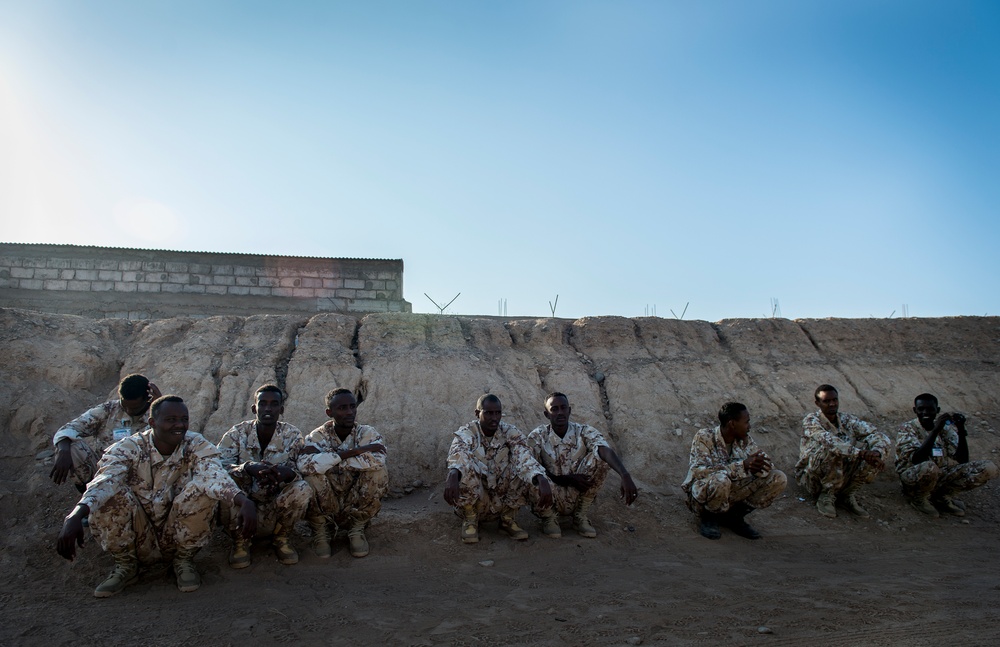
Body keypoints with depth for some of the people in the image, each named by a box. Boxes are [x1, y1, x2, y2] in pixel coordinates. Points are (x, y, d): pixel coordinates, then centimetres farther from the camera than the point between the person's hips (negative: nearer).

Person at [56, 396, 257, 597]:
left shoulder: (197, 446, -10)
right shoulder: (129, 448, -11)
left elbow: (215, 475, -31)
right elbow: (104, 481, -31)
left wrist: (244, 501, -52)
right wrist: (75, 516, -51)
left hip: (180, 536, 0)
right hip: (140, 541, 0)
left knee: (202, 489, -27)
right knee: (110, 493, -24)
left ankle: (184, 559, -3)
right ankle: (125, 564, -1)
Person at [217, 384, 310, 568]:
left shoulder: (293, 435, -7)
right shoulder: (237, 434, -9)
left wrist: (288, 473, -42)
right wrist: (247, 468, -43)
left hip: (276, 509, 0)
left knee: (303, 489, -28)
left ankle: (282, 538, 1)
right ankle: (240, 542, -3)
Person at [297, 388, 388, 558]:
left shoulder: (367, 433, -7)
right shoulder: (318, 436, -8)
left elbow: (378, 460, -31)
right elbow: (304, 464, -31)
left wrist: (329, 459, -25)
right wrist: (350, 453, -30)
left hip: (358, 507, 1)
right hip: (325, 509, -1)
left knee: (379, 472, -25)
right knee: (313, 476, -29)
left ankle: (357, 529, -5)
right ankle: (320, 531, -5)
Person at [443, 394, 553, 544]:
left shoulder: (511, 433, -10)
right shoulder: (466, 434, -15)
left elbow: (525, 458, -28)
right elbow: (457, 456, -37)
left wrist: (542, 480, -49)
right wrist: (452, 475, -60)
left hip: (503, 499, 2)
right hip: (472, 499, -2)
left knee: (523, 469, -22)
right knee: (465, 468, -31)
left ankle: (508, 519, -3)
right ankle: (470, 520, -7)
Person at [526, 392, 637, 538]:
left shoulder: (584, 432, -7)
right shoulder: (537, 437, -8)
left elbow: (607, 451, -25)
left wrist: (625, 476, -45)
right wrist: (569, 479, -21)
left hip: (578, 497, 2)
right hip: (550, 500, -2)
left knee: (599, 456, -20)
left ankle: (580, 516, -3)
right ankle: (549, 517, 0)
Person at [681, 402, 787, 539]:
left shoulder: (745, 440, 0)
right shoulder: (704, 437, -18)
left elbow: (768, 465, 0)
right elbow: (697, 471, -31)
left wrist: (758, 465, -27)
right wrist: (742, 466, -34)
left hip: (732, 495, 6)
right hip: (702, 496, -6)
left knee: (779, 478, -8)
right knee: (720, 479, -40)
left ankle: (735, 515, 3)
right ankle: (708, 517, -8)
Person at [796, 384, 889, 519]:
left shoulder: (847, 420, 4)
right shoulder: (811, 421, -13)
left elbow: (879, 435, -6)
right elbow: (829, 441, -33)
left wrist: (877, 452, -29)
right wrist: (861, 453, -42)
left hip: (842, 476, 6)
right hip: (814, 477, -6)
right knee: (832, 450, -35)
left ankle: (848, 495, -4)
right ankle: (826, 496, -13)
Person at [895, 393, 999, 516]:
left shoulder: (946, 429, 5)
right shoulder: (907, 429, -9)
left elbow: (962, 460, -4)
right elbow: (917, 459, -26)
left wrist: (961, 431, -15)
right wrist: (935, 430, -30)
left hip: (942, 477, 5)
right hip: (913, 478, -5)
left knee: (989, 468, -10)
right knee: (929, 467, -41)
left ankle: (942, 496, 2)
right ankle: (919, 499, -8)